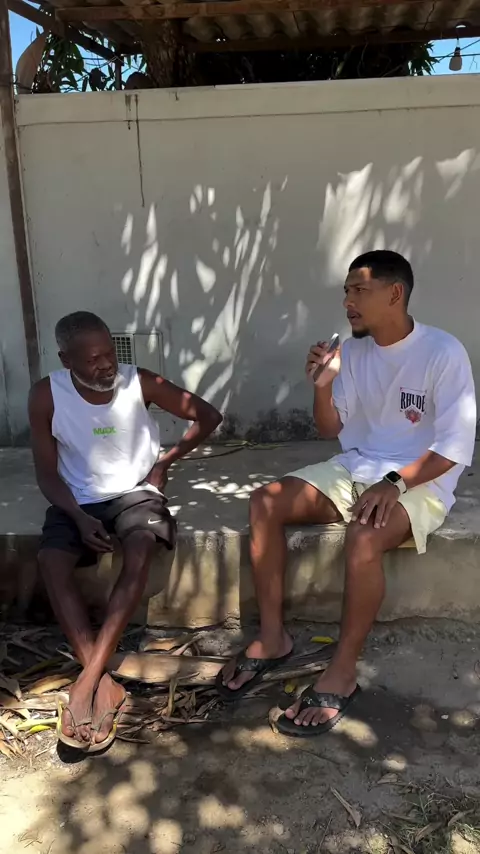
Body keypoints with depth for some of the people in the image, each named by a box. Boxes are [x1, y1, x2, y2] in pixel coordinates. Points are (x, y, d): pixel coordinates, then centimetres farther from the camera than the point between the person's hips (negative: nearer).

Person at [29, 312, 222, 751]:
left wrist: (165, 460, -4)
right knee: (51, 561, -28)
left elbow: (209, 416, -1)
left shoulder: (141, 382, -12)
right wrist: (79, 517, -19)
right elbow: (47, 473, -4)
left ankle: (86, 681, -29)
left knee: (141, 548, -32)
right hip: (78, 501, 1)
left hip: (135, 492, -1)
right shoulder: (46, 395, -11)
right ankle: (104, 683, -25)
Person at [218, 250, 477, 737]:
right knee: (264, 504, -14)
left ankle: (341, 673, -18)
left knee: (363, 537, -37)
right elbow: (331, 431, 8)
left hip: (419, 482, -6)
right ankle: (272, 637, -4)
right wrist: (322, 387, -11)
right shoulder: (353, 351, 5)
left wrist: (395, 483, -28)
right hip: (354, 470, 6)